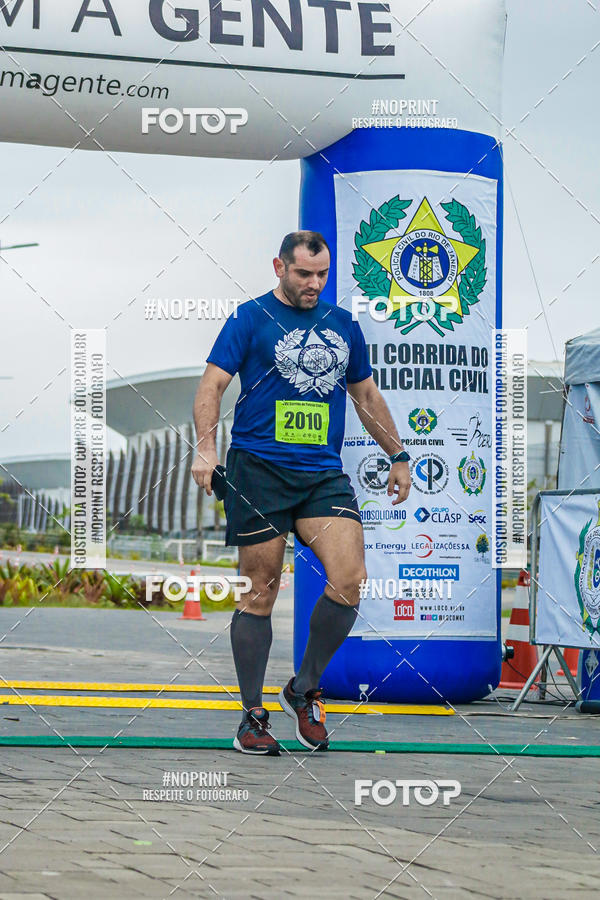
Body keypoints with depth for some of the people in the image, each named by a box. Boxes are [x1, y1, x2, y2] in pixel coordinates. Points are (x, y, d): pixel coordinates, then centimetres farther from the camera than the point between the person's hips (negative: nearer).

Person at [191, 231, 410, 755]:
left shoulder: (343, 325, 16)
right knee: (260, 594, -1)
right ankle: (253, 718, 10)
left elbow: (367, 396, 27)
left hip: (324, 475, 4)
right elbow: (212, 385, -4)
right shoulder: (250, 319, 3)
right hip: (258, 471, -3)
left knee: (349, 580, -14)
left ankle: (305, 689, 6)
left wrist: (398, 456, 28)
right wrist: (206, 449, -17)